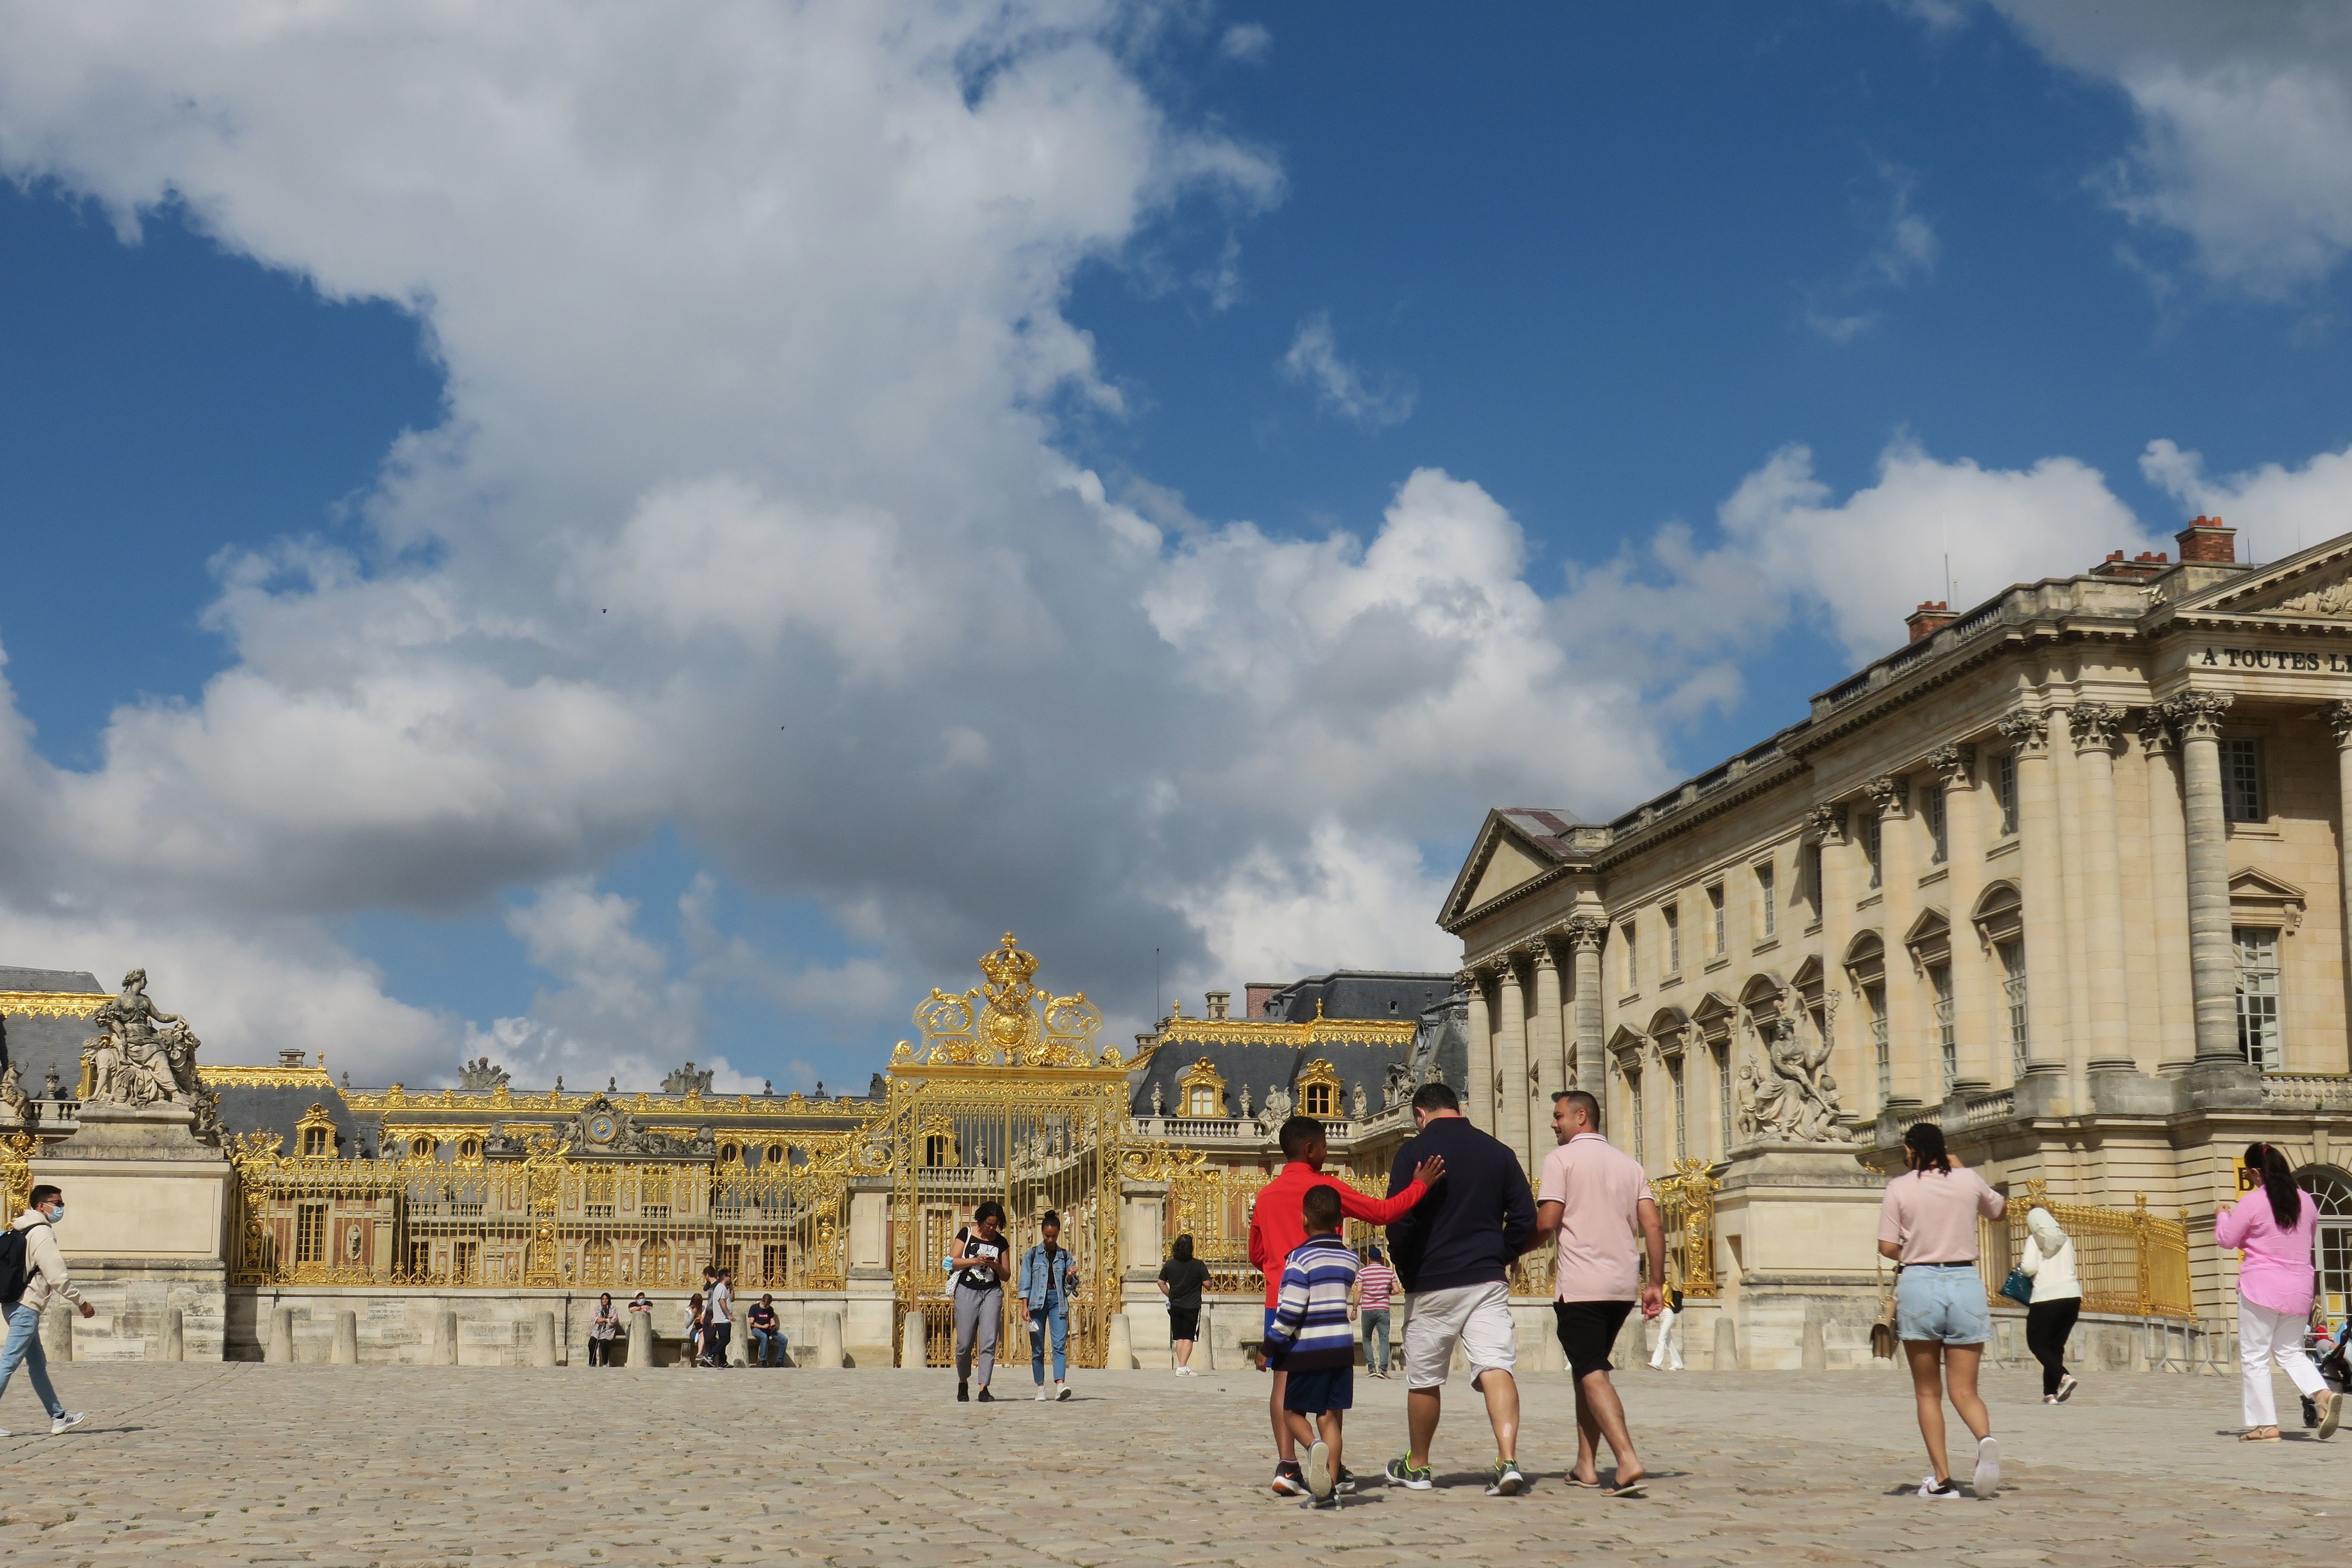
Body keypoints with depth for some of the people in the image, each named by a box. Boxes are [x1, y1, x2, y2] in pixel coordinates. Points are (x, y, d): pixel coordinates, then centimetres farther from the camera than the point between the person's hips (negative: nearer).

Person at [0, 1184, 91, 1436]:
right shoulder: (41, 1233, -13)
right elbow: (57, 1276, -16)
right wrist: (81, 1303, -8)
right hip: (26, 1308, -10)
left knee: (38, 1364, 13)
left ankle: (58, 1417, 18)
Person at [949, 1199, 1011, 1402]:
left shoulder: (1001, 1242, 11)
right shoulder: (967, 1234, 3)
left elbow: (1006, 1275, 14)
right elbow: (953, 1262, -3)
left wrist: (997, 1266, -8)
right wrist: (975, 1260, -16)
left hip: (992, 1292, 2)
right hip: (967, 1291, -2)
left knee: (989, 1342, -9)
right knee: (965, 1343, -1)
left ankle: (984, 1389, -10)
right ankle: (963, 1382, 23)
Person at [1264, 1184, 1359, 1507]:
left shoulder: (1300, 1257, -12)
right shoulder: (1350, 1258, 7)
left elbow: (1289, 1311, -14)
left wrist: (1270, 1347, -5)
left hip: (1308, 1350, -5)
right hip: (1342, 1347, 5)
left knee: (1293, 1411, 10)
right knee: (1330, 1416, 7)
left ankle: (1313, 1446, -19)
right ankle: (1329, 1488, 0)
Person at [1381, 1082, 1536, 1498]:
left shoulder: (1415, 1151, -4)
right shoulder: (1498, 1151, 8)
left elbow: (1398, 1221, -9)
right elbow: (1526, 1218, 5)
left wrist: (1407, 1273, 5)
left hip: (1431, 1284, -2)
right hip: (1488, 1281, 2)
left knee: (1424, 1379, 11)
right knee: (1496, 1368, -6)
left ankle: (1416, 1467, 25)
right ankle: (1508, 1461, -24)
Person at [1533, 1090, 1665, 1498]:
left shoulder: (1562, 1159, -3)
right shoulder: (1629, 1164, 14)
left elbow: (1546, 1224, -11)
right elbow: (1654, 1226, 6)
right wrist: (1656, 1284, 9)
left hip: (1580, 1284, -6)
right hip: (1623, 1285, 6)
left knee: (1592, 1375, -9)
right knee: (1588, 1368, 19)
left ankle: (1628, 1461, -25)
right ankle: (1586, 1465, 18)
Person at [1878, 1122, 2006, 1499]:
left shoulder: (1900, 1188, -2)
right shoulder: (1969, 1180, 5)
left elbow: (1887, 1248, -6)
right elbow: (2001, 1210, 26)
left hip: (1919, 1284, -2)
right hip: (1966, 1284, 2)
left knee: (1928, 1393, 10)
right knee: (1965, 1391, 4)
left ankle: (1942, 1479, 3)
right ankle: (1985, 1439, -28)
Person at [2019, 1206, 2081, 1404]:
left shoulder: (2034, 1240, 1)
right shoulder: (2066, 1240, 16)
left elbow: (2030, 1268, -9)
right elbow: (2070, 1267, 20)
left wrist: (2020, 1263, 11)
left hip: (2047, 1296, -5)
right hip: (2073, 1295, 5)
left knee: (2037, 1343, 4)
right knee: (2056, 1345, 13)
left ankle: (2064, 1377, -18)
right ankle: (2051, 1393, 9)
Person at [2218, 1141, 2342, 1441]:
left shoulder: (2252, 1203, -12)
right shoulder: (2306, 1201, 5)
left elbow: (2226, 1239, -3)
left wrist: (2223, 1216, 16)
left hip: (2261, 1287, -6)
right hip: (2299, 1289, 6)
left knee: (2254, 1357, 3)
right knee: (2290, 1352, 17)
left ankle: (2265, 1425, 0)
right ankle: (2324, 1394, -8)